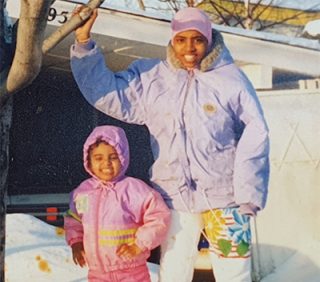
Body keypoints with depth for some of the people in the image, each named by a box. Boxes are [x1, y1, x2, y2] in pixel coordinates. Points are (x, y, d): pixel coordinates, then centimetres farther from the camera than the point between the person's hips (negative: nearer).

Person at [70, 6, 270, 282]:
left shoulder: (231, 78, -5)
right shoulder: (150, 77, 5)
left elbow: (254, 135, -5)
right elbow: (107, 93, 3)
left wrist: (248, 194, -8)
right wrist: (84, 42, -5)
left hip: (224, 197, -2)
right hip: (174, 197, 3)